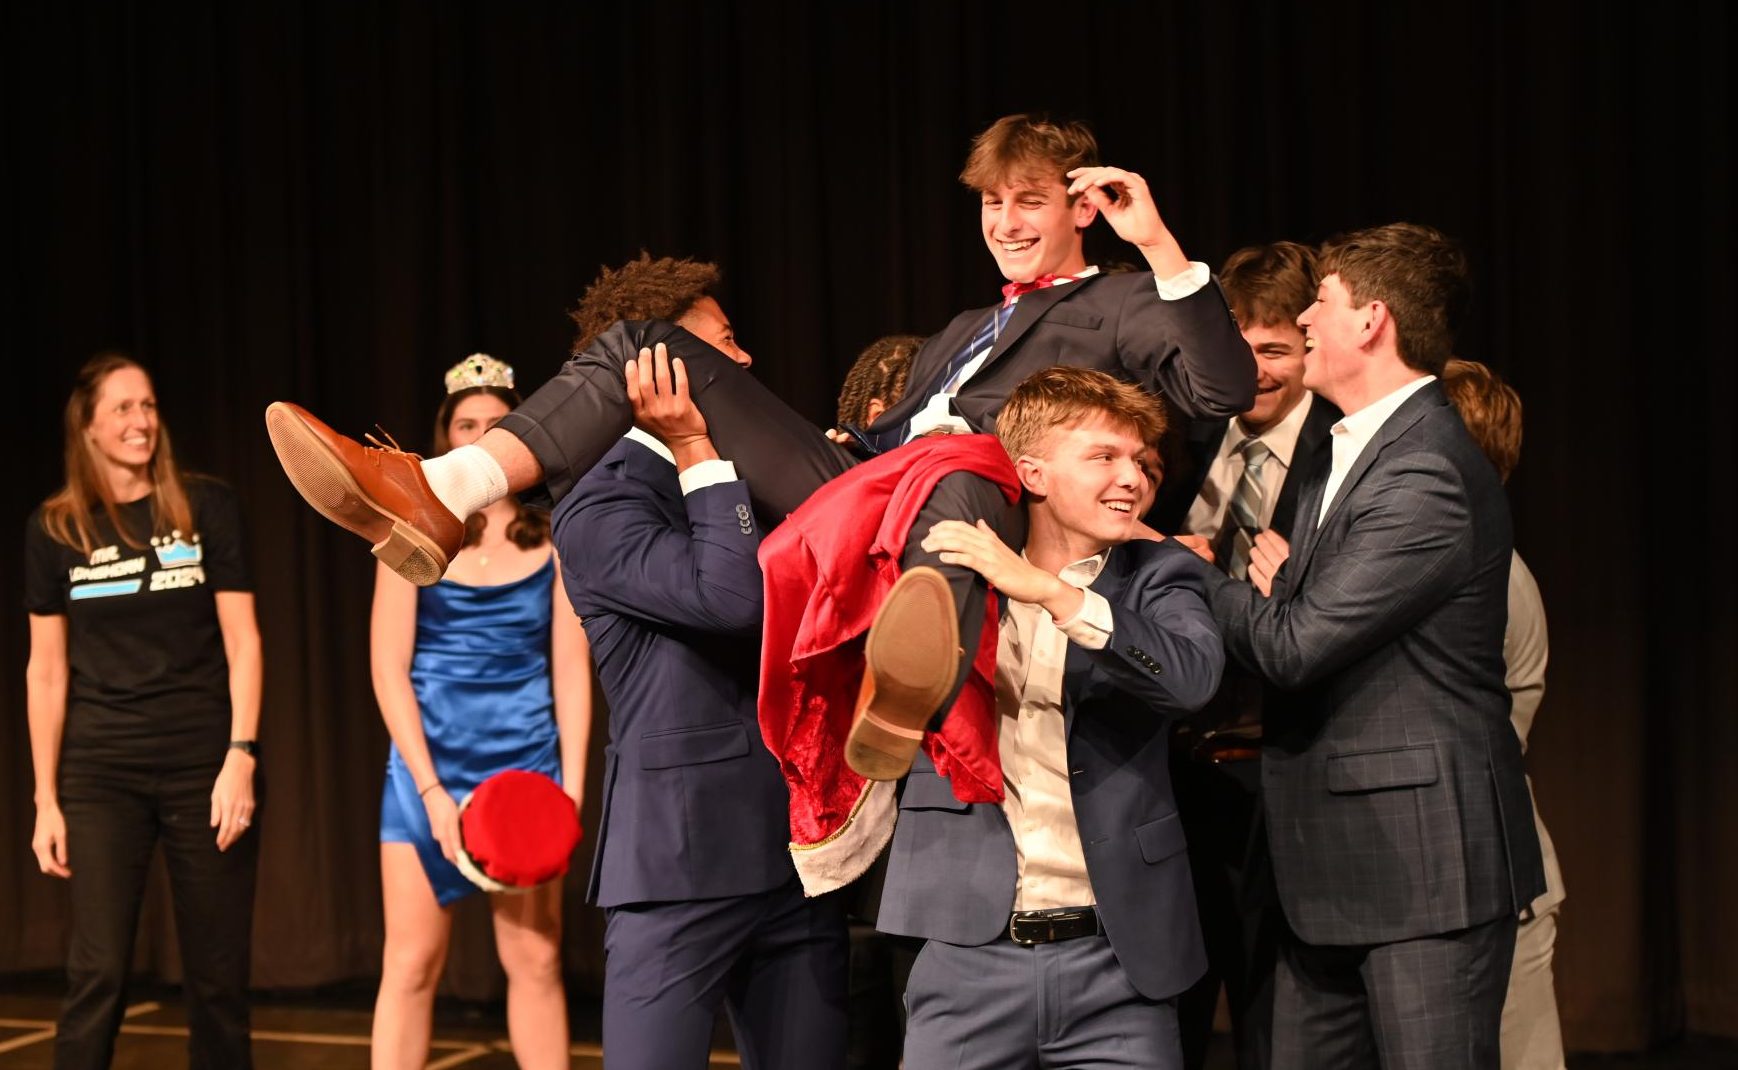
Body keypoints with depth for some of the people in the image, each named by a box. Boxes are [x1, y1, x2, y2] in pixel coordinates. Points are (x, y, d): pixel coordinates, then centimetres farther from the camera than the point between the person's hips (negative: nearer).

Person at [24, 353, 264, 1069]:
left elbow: (242, 642, 0)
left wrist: (241, 758, -10)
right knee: (98, 972, -7)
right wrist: (45, 800, 3)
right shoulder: (54, 529, 4)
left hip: (203, 764, 0)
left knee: (218, 976, 3)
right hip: (101, 773, 0)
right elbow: (47, 670, 6)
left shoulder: (205, 507, 2)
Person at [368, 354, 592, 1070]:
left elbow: (571, 668, 5)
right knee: (412, 963, -3)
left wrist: (572, 784, -5)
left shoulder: (551, 538, 4)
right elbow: (389, 669, -4)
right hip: (430, 763, -1)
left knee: (536, 961, 3)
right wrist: (433, 791, -12)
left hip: (527, 764, 1)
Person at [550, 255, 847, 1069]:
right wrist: (697, 451, -15)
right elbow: (734, 598, -24)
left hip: (796, 856, 7)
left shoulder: (736, 479, 16)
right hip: (681, 861, -7)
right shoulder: (600, 511, -10)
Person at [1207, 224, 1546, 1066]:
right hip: (1334, 861, 10)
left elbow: (1293, 647, -21)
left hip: (1426, 866, -10)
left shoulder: (1426, 476, -19)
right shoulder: (1356, 453, 16)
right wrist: (1287, 585, -3)